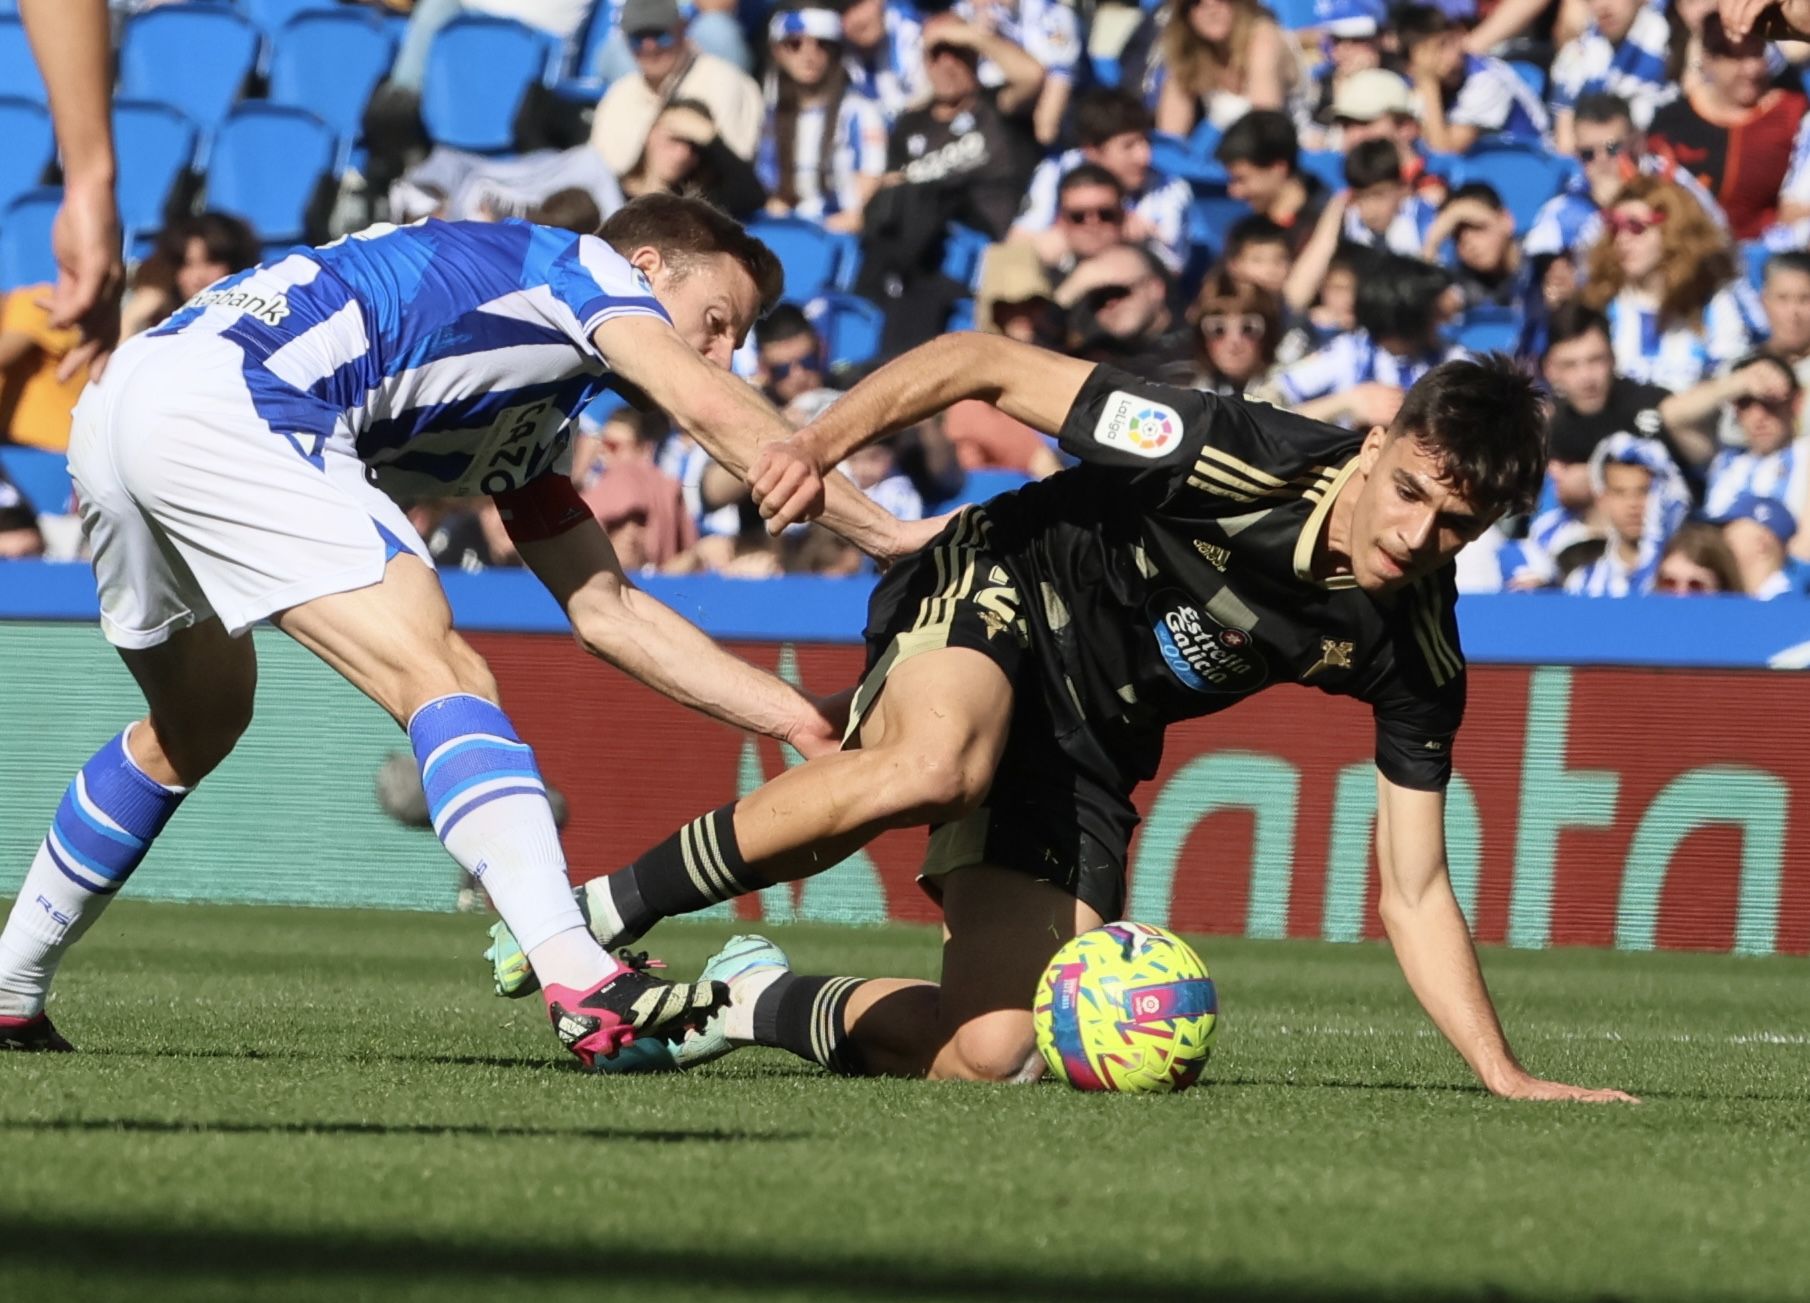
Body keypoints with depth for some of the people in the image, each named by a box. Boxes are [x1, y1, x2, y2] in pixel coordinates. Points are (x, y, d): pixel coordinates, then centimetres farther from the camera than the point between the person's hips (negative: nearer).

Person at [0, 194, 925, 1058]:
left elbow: (607, 611, 31)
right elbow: (709, 408, -9)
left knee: (195, 726, 31)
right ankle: (584, 987, -29)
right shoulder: (586, 269, 10)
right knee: (442, 681, -15)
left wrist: (802, 721, 25)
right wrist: (885, 533, -7)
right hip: (223, 402, -10)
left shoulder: (525, 431, 32)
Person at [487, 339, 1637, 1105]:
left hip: (1088, 751, 5)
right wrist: (822, 441, -33)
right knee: (934, 766, -42)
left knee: (992, 1055, -13)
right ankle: (601, 913, -25)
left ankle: (771, 1008, 17)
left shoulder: (1413, 648, -11)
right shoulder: (1242, 459, -26)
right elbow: (984, 364, -20)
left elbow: (1412, 893, -3)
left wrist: (1507, 1076, -12)